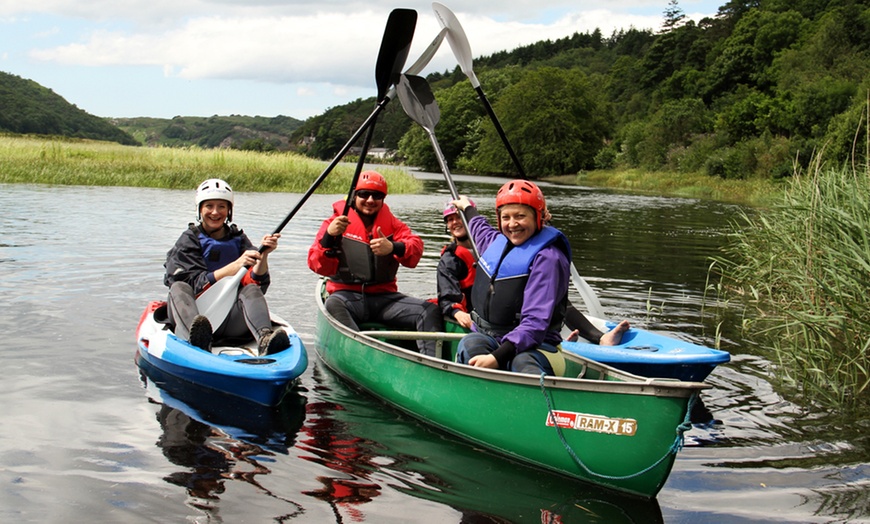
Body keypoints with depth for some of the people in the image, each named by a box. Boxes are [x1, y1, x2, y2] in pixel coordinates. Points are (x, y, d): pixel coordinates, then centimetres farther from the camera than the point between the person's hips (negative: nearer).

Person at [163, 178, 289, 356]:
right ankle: (196, 336, -59)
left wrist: (263, 256, -20)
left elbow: (257, 281, -1)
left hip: (230, 319, 2)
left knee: (252, 290, -23)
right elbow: (198, 283, -10)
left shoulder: (238, 238, 14)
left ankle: (265, 337, -54)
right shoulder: (189, 240, 6)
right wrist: (236, 265, -22)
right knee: (179, 287, -28)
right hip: (195, 313, -2)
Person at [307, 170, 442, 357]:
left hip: (384, 297, 3)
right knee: (333, 305, -38)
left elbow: (416, 247, -4)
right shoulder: (336, 223, 6)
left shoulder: (392, 223, 15)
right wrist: (329, 236, -22)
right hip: (347, 295, -3)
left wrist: (393, 248, -27)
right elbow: (318, 266, -4)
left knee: (429, 310, -20)